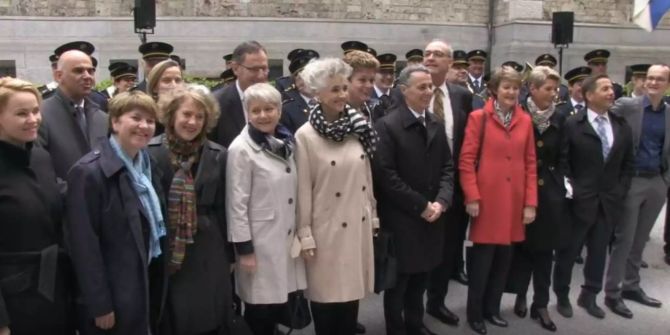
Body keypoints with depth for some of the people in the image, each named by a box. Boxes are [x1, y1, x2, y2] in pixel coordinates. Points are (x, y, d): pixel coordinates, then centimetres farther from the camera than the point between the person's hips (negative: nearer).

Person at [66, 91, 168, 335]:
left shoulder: (146, 163, 6)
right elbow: (84, 245, -18)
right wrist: (100, 306, -17)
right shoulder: (90, 172, -18)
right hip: (118, 293, -7)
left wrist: (161, 269, 10)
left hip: (151, 277, 7)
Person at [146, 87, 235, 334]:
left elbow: (221, 209, 5)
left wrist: (227, 255, 7)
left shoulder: (217, 156, 2)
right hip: (162, 253, -1)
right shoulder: (150, 152, -6)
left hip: (206, 256, 2)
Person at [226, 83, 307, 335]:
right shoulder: (241, 149, -13)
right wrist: (244, 249, -14)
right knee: (260, 312, 5)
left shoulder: (285, 142, 7)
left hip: (287, 239, 6)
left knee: (279, 305, 15)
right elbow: (236, 203, -14)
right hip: (260, 242, -6)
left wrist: (299, 234, 13)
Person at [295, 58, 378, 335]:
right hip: (327, 228, -4)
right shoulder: (305, 136, -12)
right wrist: (305, 234, -8)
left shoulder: (358, 127, 1)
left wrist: (373, 216, 12)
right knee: (326, 293, 9)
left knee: (352, 289, 15)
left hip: (358, 226, 4)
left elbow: (367, 177, 9)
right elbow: (303, 189, -9)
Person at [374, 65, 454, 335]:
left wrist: (441, 201, -7)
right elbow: (386, 175, -17)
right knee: (399, 279, 8)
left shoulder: (437, 124, 10)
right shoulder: (387, 125, -12)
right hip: (401, 218, -5)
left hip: (432, 216, 6)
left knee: (420, 277, 16)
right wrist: (420, 205, -14)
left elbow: (447, 167, 9)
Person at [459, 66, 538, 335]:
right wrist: (472, 197, -13)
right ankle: (475, 313, 19)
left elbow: (530, 163, 8)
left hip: (514, 201, 4)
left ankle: (492, 308, 29)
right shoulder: (478, 117, -4)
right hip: (487, 200, -4)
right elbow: (466, 160, -7)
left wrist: (531, 202, 2)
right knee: (482, 258, 3)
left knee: (504, 258, 12)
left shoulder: (525, 120, 8)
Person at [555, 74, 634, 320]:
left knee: (599, 251, 13)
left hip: (609, 202, 4)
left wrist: (620, 192, 0)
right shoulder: (572, 125, -6)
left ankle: (589, 296, 29)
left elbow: (627, 164, 10)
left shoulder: (623, 127, 8)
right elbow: (562, 162, -7)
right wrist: (571, 189, -12)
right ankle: (562, 296, 24)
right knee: (569, 251, 7)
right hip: (579, 201, -4)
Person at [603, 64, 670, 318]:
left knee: (640, 239, 14)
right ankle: (612, 292, 9)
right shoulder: (626, 106, -6)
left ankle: (631, 285, 27)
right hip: (631, 181, -4)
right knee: (624, 238, 0)